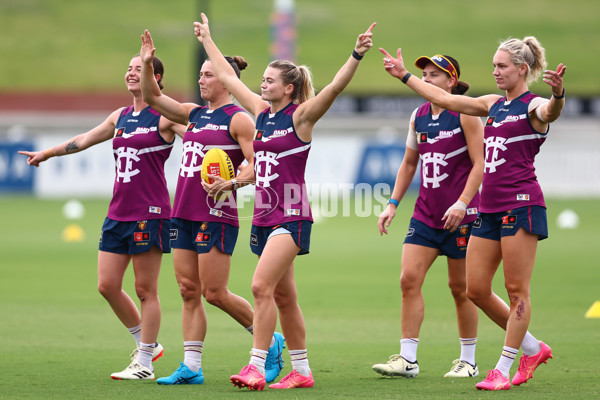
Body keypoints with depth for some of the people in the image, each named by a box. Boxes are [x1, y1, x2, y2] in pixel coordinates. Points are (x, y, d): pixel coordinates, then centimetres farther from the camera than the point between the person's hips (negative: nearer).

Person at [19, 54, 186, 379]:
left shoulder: (165, 117, -5)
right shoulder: (120, 117, 15)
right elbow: (84, 140, 28)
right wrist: (47, 153, 37)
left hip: (149, 213, -7)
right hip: (118, 213, 7)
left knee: (145, 290, -3)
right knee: (107, 286, 5)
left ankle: (145, 364, 4)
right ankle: (147, 344, 22)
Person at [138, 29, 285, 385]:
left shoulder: (238, 119, -7)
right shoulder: (194, 114, 15)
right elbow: (153, 97, 19)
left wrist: (231, 182, -26)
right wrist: (147, 64, 6)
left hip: (216, 214, -8)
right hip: (184, 212, 8)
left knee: (214, 293, -7)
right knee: (189, 291, 4)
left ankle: (270, 341, 11)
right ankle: (191, 368, 5)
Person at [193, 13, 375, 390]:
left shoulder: (301, 116, -6)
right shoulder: (262, 112, 12)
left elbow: (335, 87, -20)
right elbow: (228, 78, 23)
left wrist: (357, 56, -34)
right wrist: (207, 40, 30)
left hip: (291, 215, -8)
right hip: (264, 215, 8)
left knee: (262, 285, -18)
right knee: (283, 296, 9)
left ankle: (257, 367, -18)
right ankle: (302, 370, 16)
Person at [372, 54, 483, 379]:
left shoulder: (465, 114, -8)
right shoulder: (418, 116, 10)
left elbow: (479, 163, -12)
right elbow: (409, 163, 20)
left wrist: (462, 203, -22)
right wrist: (393, 203, 13)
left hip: (460, 214, -5)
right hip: (425, 212, 5)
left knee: (460, 287, 2)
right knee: (409, 279, -6)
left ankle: (468, 360, 15)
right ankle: (407, 359, -5)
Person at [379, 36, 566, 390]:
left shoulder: (533, 105, -5)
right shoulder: (494, 105, 18)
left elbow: (551, 112, -30)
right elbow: (444, 99, 26)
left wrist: (557, 94, -53)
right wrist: (404, 76, 28)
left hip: (521, 204, -8)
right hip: (490, 208, 8)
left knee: (516, 290, -4)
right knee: (477, 290, 6)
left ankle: (504, 369, 1)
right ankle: (533, 348, 20)